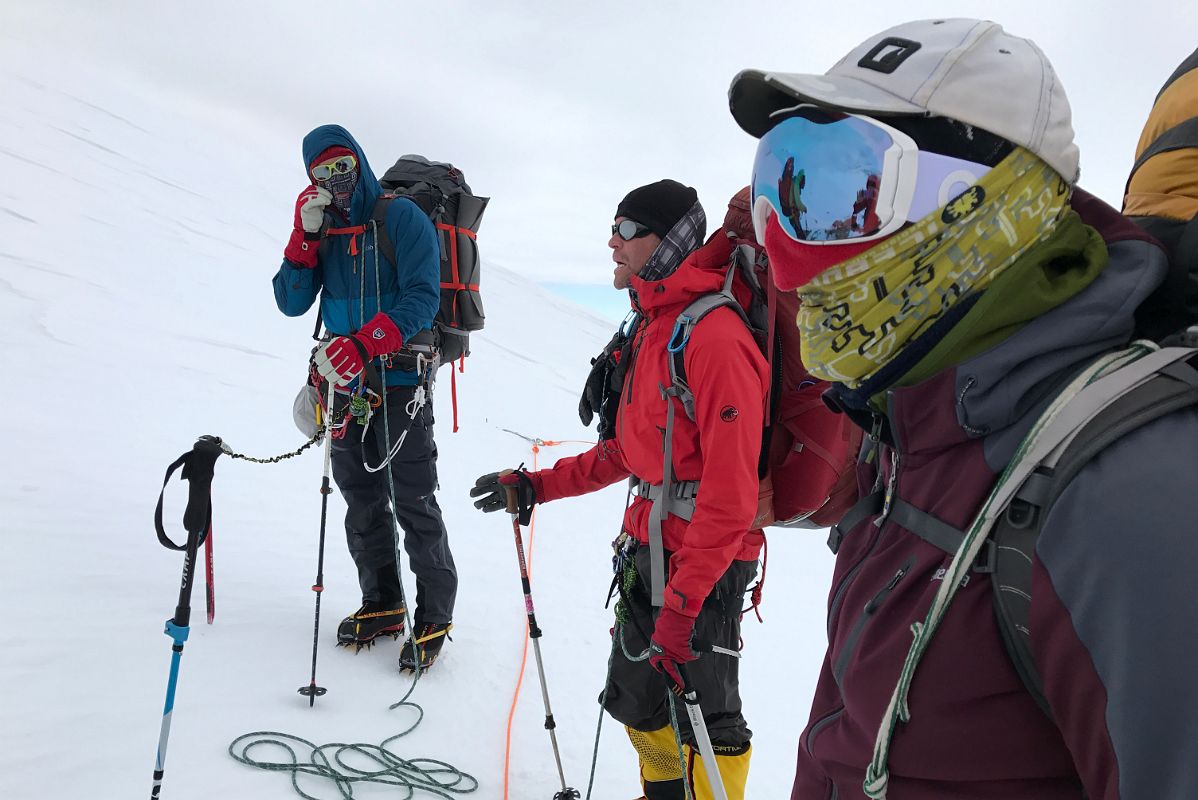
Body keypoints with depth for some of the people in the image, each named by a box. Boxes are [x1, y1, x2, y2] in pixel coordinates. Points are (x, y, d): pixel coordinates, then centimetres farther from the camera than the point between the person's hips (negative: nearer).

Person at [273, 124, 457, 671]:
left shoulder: (402, 219, -5)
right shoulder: (322, 230, 13)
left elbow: (422, 298, -15)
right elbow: (291, 303, 6)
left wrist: (363, 345, -27)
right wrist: (305, 237, -7)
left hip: (399, 383, -6)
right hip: (346, 387, 6)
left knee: (413, 503, -4)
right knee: (361, 501, 12)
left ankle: (433, 616, 8)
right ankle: (382, 604, 26)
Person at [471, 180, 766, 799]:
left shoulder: (715, 336, -21)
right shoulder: (651, 329, 10)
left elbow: (731, 490, -25)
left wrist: (681, 603, -24)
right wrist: (539, 486, 13)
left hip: (705, 561, -9)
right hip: (647, 545, 9)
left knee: (702, 715, 7)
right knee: (636, 700, 22)